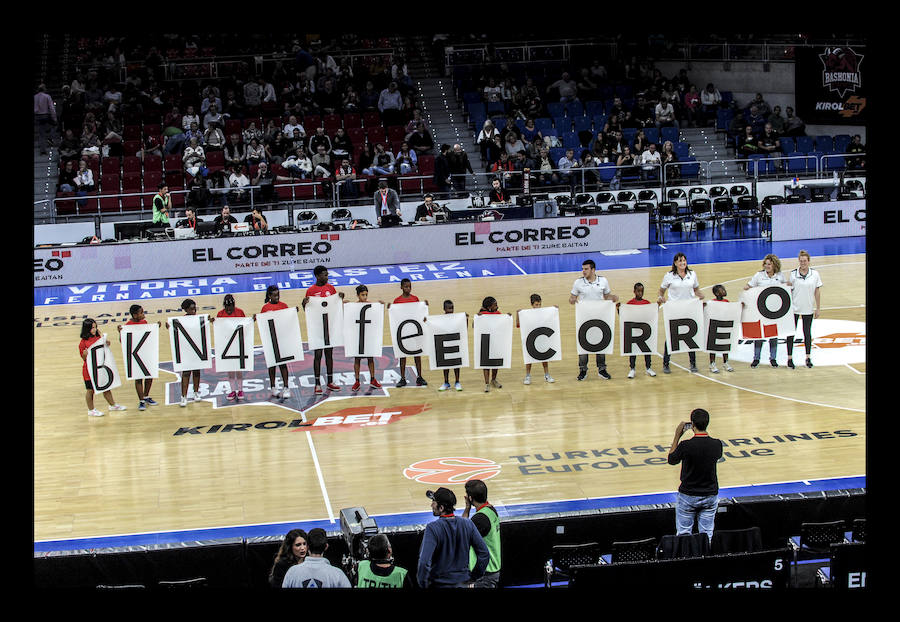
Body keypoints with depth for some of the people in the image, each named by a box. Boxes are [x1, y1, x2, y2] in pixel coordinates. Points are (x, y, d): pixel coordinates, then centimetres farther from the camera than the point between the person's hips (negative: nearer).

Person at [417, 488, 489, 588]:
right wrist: (472, 577, 5)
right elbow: (485, 555, -5)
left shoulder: (432, 528, -21)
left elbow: (424, 562, -28)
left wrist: (423, 584, -14)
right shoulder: (468, 524, -7)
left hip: (439, 584, -4)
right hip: (463, 583, 4)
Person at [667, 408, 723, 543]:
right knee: (707, 534, 12)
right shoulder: (717, 444, -10)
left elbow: (671, 460, -1)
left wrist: (677, 436, 2)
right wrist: (706, 433, 14)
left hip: (688, 496, -3)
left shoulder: (686, 445, -21)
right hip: (710, 495, 3)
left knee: (683, 534, 9)